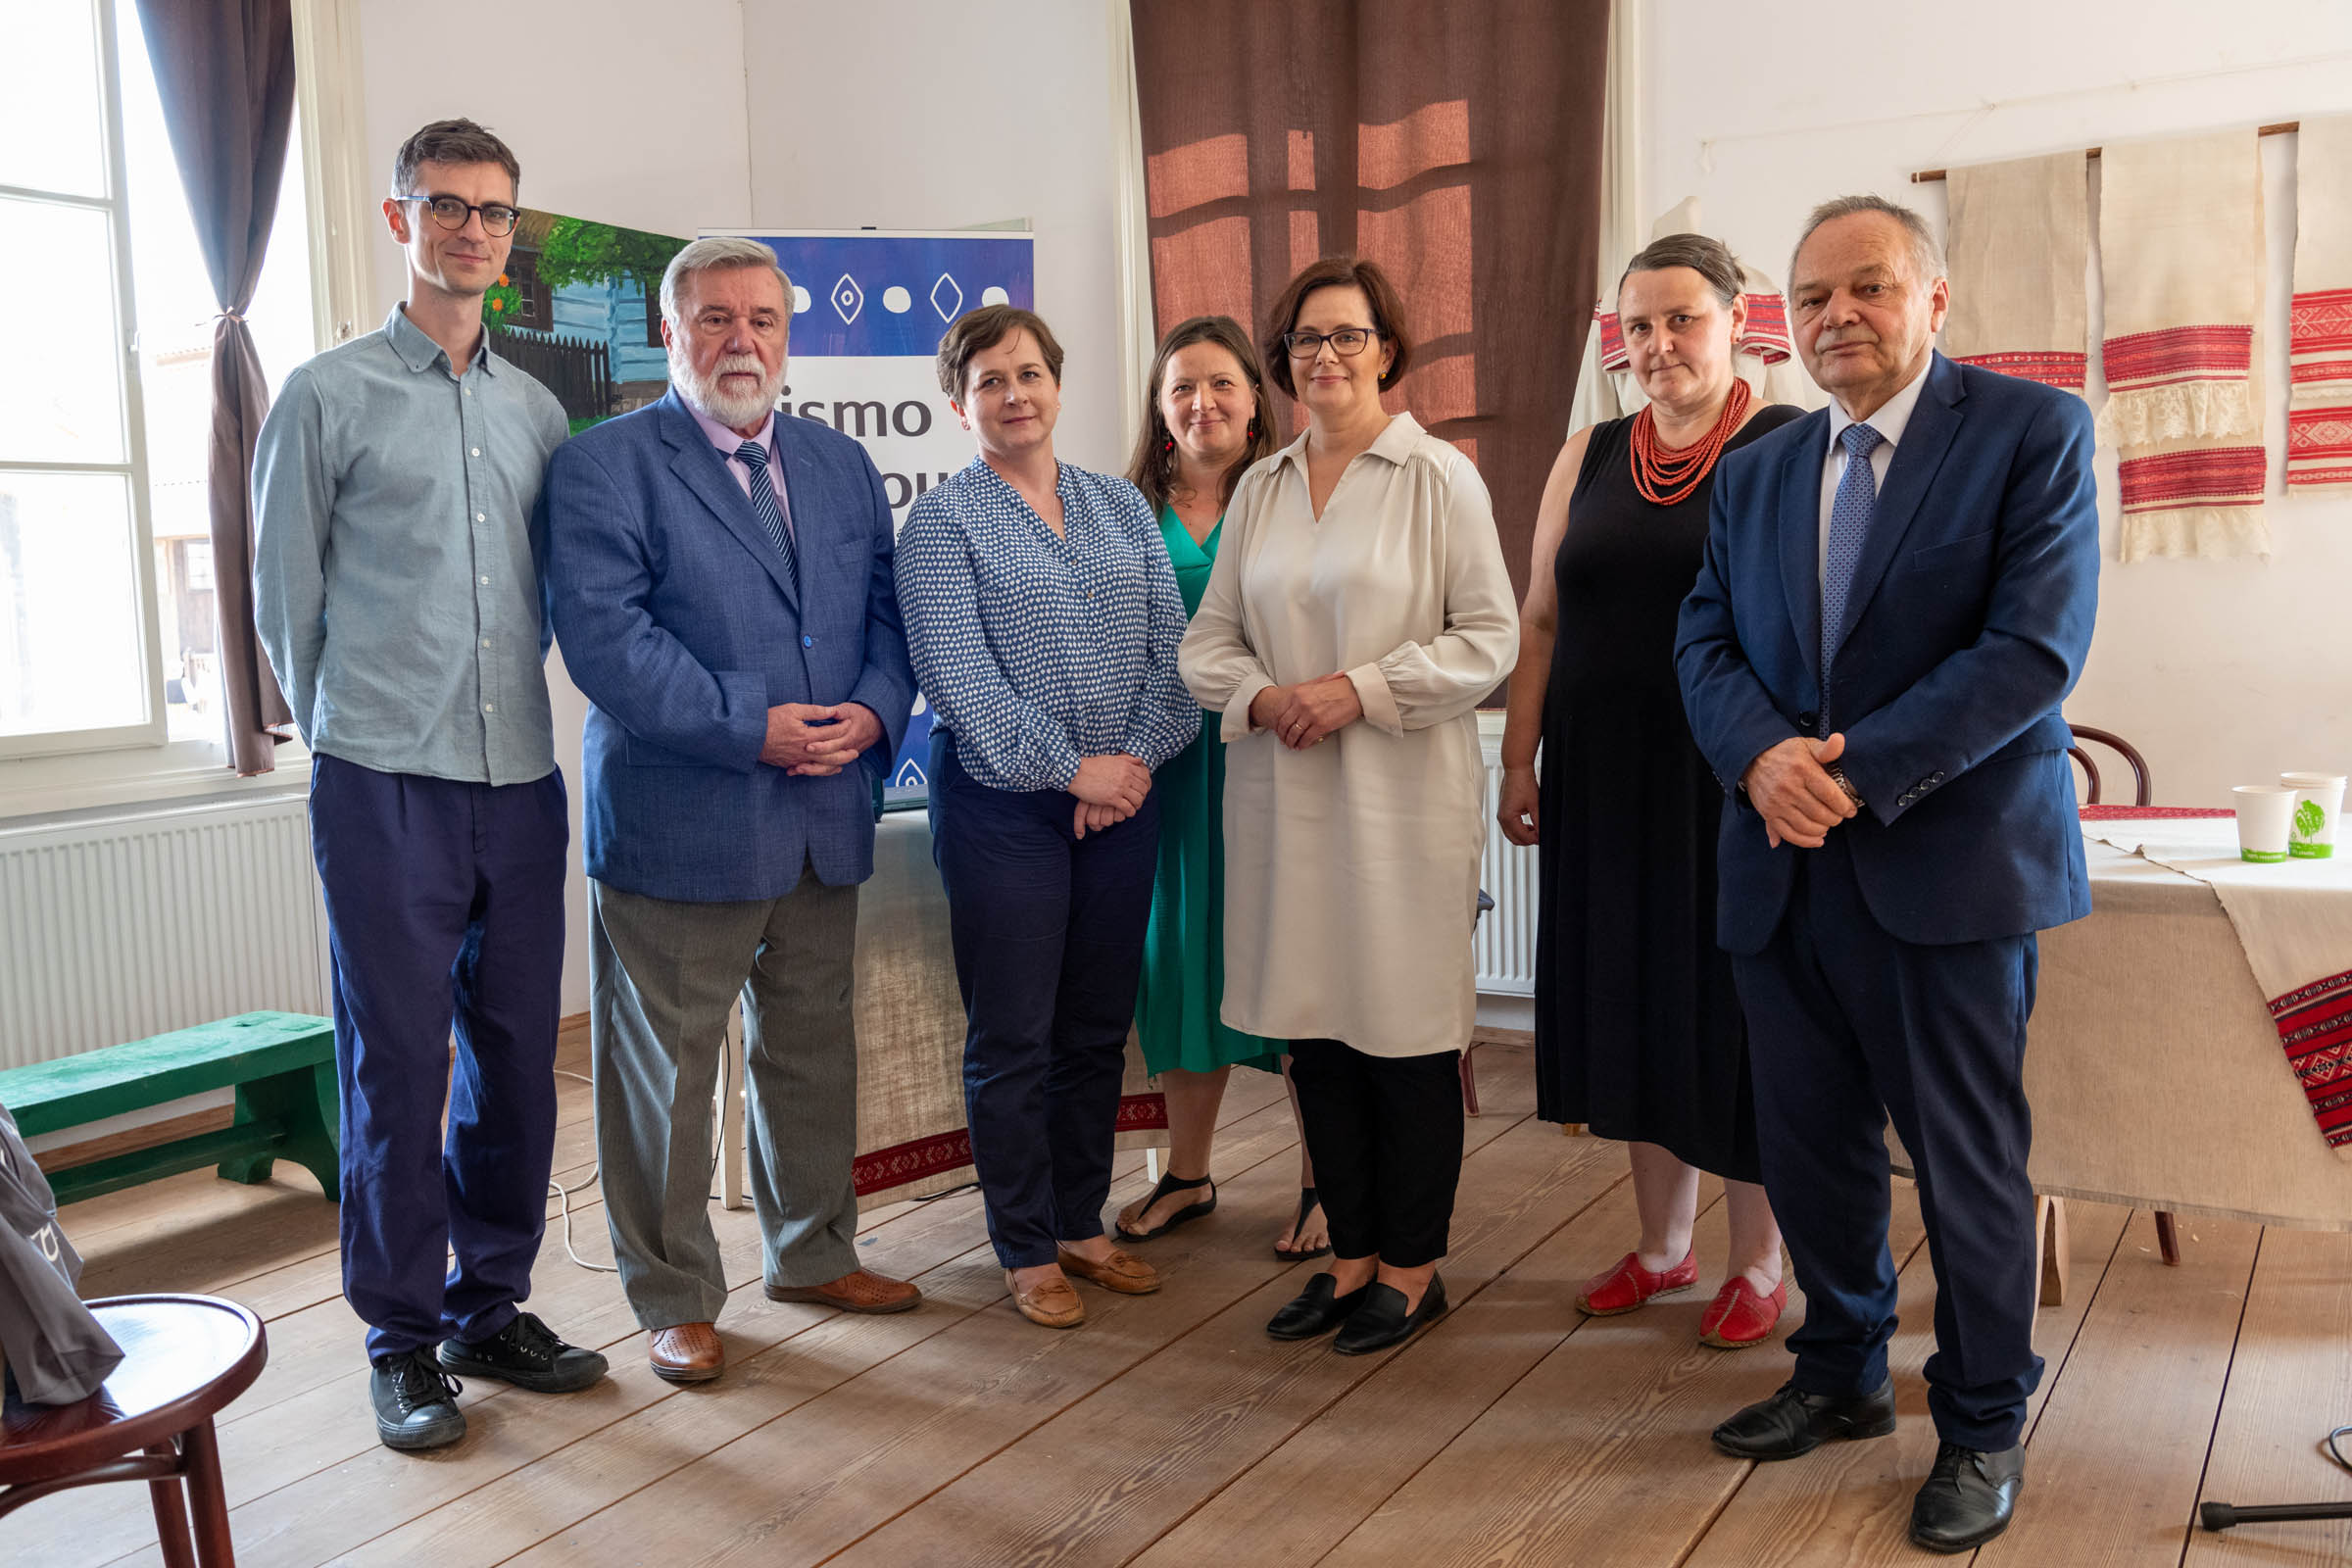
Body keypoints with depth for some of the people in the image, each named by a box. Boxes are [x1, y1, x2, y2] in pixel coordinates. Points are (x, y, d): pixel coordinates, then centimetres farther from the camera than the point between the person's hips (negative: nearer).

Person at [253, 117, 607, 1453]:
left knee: (518, 1054, 9)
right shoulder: (330, 395, 1)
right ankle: (402, 1337, 17)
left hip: (521, 779, 4)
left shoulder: (538, 410, 13)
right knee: (397, 1066, 2)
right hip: (385, 788, -4)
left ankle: (489, 1306, 25)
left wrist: (495, 695, 15)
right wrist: (352, 731, 10)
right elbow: (286, 595, 5)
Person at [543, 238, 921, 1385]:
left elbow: (888, 612, 12)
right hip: (677, 820, -5)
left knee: (814, 1049, 17)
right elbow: (604, 633, -15)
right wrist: (750, 729, -20)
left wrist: (872, 712, -9)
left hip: (825, 819, 6)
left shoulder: (842, 466, 14)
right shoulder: (603, 465, -4)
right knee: (667, 1069, 5)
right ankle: (674, 1297, 22)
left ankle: (812, 1253, 36)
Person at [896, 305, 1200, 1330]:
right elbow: (957, 675, -13)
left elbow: (1171, 646, 6)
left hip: (1124, 796, 5)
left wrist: (1139, 755, -9)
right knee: (1013, 1037, 3)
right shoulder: (940, 522, -3)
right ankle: (1027, 1249, 18)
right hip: (1003, 803, -5)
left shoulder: (1121, 506, 11)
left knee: (1099, 1028, 13)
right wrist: (1072, 768, -16)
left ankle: (1082, 1223, 28)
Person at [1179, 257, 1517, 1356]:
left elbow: (1490, 637, -7)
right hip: (1281, 793, 5)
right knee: (1315, 1029, 10)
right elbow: (1208, 636, 12)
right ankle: (1353, 1254, 25)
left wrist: (1362, 690, -15)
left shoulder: (1439, 476, -2)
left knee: (1405, 1028, 2)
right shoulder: (1259, 488, 11)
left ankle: (1413, 1267, 19)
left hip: (1402, 798, -4)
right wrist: (1260, 697, -8)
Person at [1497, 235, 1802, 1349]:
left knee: (1736, 1012, 5)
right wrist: (1519, 763, 6)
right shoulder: (1588, 457, 10)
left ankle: (1758, 1262, 24)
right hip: (1604, 781, 5)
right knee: (1634, 1003, 12)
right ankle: (1662, 1246, 30)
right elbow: (1540, 620, 10)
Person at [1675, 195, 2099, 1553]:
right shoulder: (1755, 473, 13)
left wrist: (1859, 768, -19)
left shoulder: (2034, 432, -3)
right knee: (1808, 1145, 14)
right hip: (1786, 871, 5)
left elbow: (2037, 646, -14)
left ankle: (1984, 1426, 25)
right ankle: (1844, 1375, 35)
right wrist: (1762, 757, -14)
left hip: (1951, 860, -5)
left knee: (1969, 1162, 6)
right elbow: (1706, 641, 7)